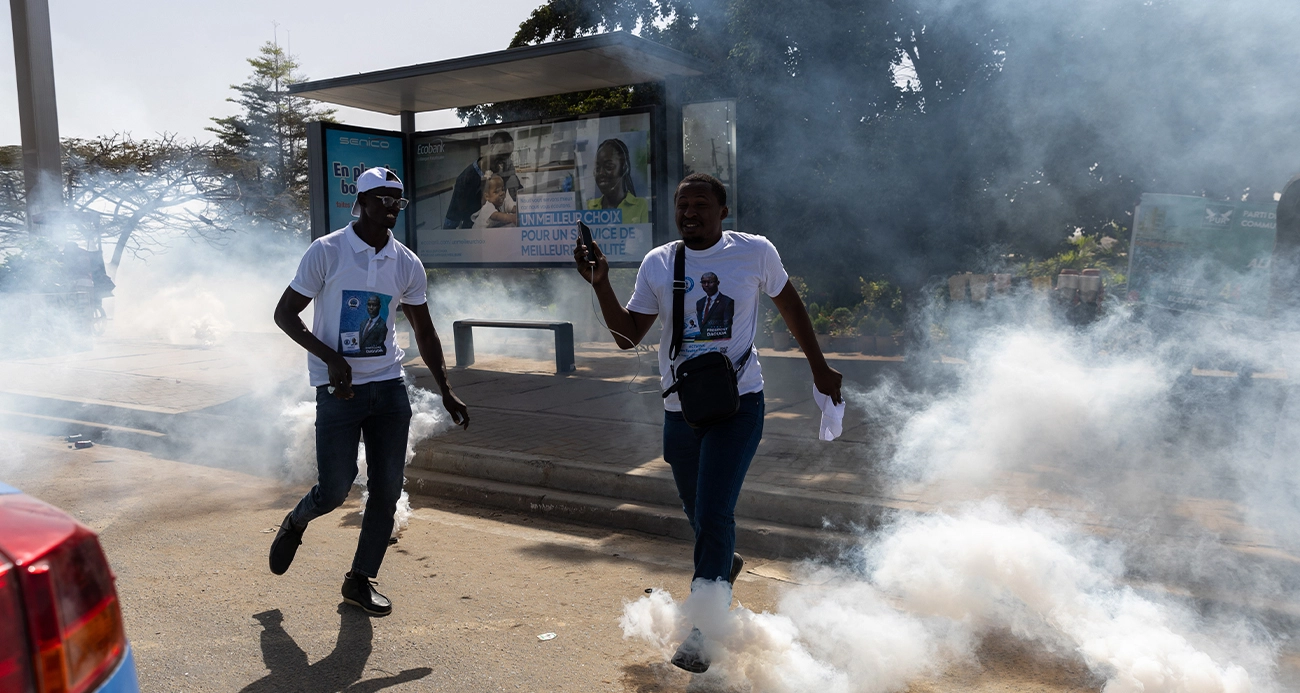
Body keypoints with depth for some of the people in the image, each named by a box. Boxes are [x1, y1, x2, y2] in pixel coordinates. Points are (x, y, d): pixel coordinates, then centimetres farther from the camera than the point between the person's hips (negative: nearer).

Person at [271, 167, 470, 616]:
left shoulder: (407, 264, 5)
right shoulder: (327, 252, -7)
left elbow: (424, 332, 14)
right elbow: (285, 314, -4)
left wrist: (446, 393, 9)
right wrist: (331, 358, -18)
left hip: (389, 386, 4)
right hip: (339, 389, -4)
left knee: (387, 490, 3)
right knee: (334, 490, -5)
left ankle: (360, 580, 21)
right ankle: (294, 524, 31)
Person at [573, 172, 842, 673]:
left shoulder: (755, 252, -3)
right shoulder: (658, 263, 2)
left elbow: (789, 304, 12)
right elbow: (628, 335, 1)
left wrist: (819, 368, 14)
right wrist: (600, 284, -12)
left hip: (738, 404, -4)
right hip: (680, 409, 4)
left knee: (713, 512, -14)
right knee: (697, 513, 16)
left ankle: (701, 632, -3)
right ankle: (724, 564, 50)